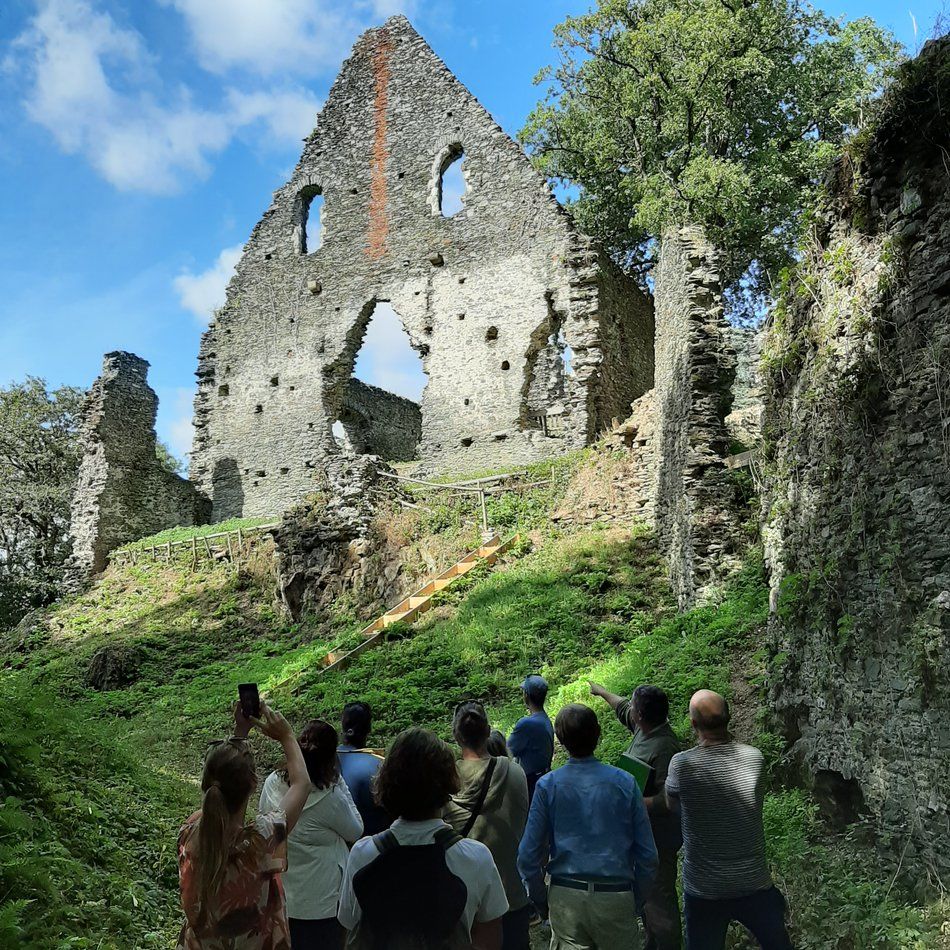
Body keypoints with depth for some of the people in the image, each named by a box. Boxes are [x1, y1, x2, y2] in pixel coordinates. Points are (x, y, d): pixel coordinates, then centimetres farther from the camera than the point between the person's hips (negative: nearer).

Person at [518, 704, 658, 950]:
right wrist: (636, 897, 11)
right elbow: (647, 855, -3)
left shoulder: (547, 785, -7)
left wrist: (541, 901, 9)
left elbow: (528, 856, -4)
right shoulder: (624, 783, -7)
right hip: (616, 896, 0)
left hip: (565, 897, 0)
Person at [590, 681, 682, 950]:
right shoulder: (645, 729, -1)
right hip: (642, 830, 10)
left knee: (658, 896, 0)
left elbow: (667, 800, -31)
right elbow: (623, 709, 21)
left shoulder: (664, 748, -28)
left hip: (658, 835, -10)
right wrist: (600, 690, 35)